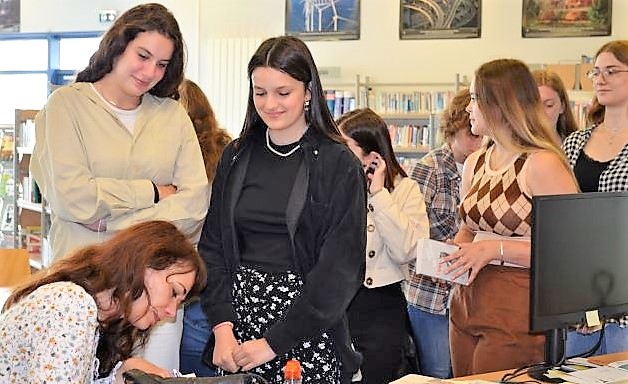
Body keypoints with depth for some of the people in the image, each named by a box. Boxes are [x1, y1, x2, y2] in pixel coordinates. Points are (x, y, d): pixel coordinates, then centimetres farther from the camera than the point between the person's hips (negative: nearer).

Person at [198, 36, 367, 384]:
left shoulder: (339, 166, -6)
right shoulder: (236, 157, 7)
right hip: (238, 313, 3)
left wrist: (274, 342, -15)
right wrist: (222, 326, -9)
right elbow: (212, 247, 5)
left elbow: (339, 268, -11)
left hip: (308, 332, -3)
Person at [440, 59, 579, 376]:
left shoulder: (542, 165, -13)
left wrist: (497, 248, -21)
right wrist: (449, 253, 3)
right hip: (467, 302, 7)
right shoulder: (474, 163, 12)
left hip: (518, 311, -7)